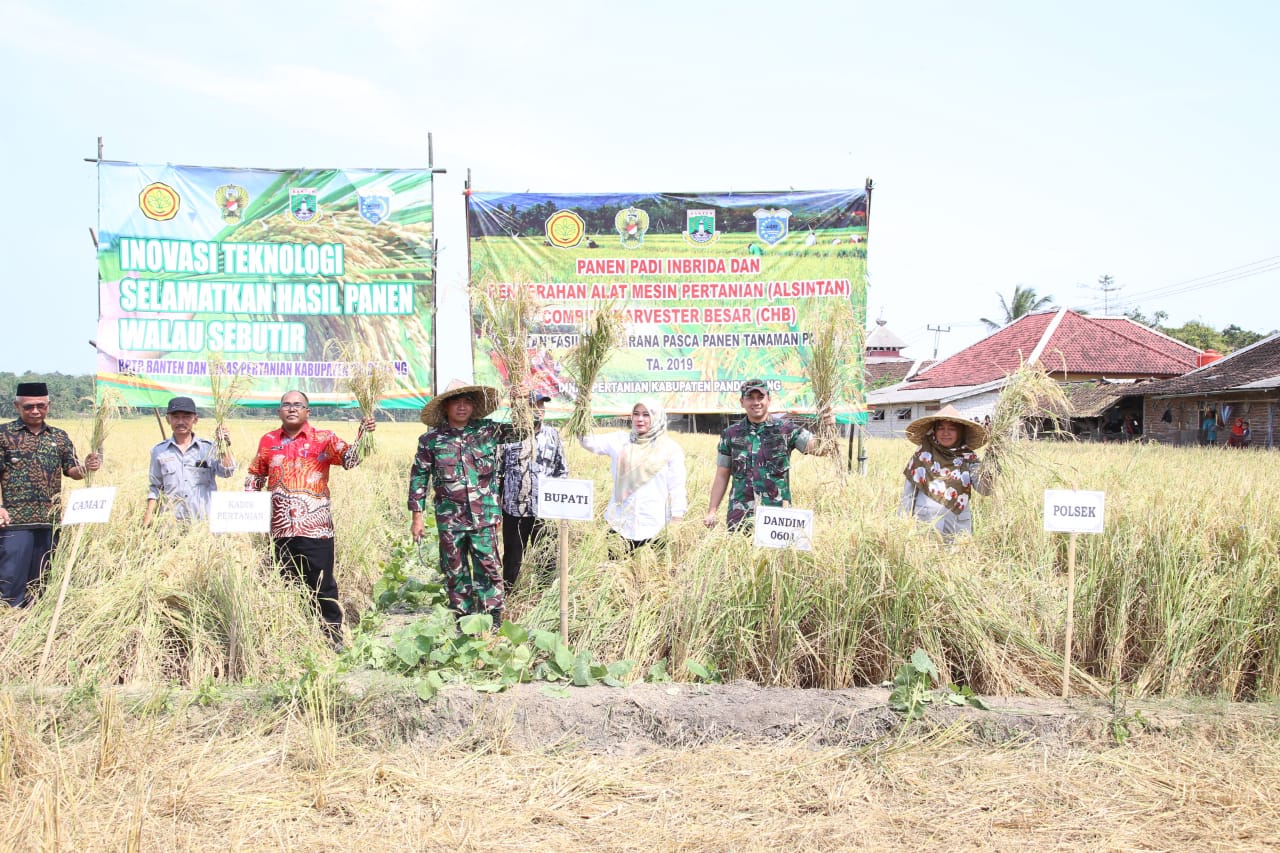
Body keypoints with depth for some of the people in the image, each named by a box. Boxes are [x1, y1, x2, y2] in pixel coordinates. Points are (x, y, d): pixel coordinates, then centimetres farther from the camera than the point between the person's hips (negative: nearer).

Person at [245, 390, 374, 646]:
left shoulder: (323, 439, 0)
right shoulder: (269, 441, 10)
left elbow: (349, 459, -13)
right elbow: (255, 475, 20)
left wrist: (362, 435, -30)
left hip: (315, 527, -3)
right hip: (281, 528, 4)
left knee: (322, 586, 1)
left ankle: (333, 637, 12)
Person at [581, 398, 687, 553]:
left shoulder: (670, 449, 2)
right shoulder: (620, 441, 8)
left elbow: (677, 488, 2)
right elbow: (591, 442, -6)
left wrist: (676, 524, -2)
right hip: (620, 521, 2)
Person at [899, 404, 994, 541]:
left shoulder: (968, 459, 3)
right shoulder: (923, 455, 2)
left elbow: (985, 489, -9)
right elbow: (908, 493, 6)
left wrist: (990, 460, -21)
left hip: (958, 529, 1)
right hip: (925, 524, -1)